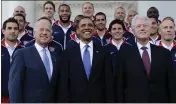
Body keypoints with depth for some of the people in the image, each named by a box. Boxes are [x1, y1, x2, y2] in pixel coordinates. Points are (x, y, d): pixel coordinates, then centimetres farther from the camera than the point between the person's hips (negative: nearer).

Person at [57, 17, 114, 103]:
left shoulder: (103, 52, 2)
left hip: (98, 99, 1)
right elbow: (63, 83, -2)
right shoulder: (68, 54, 0)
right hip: (75, 99, 0)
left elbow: (108, 81, 1)